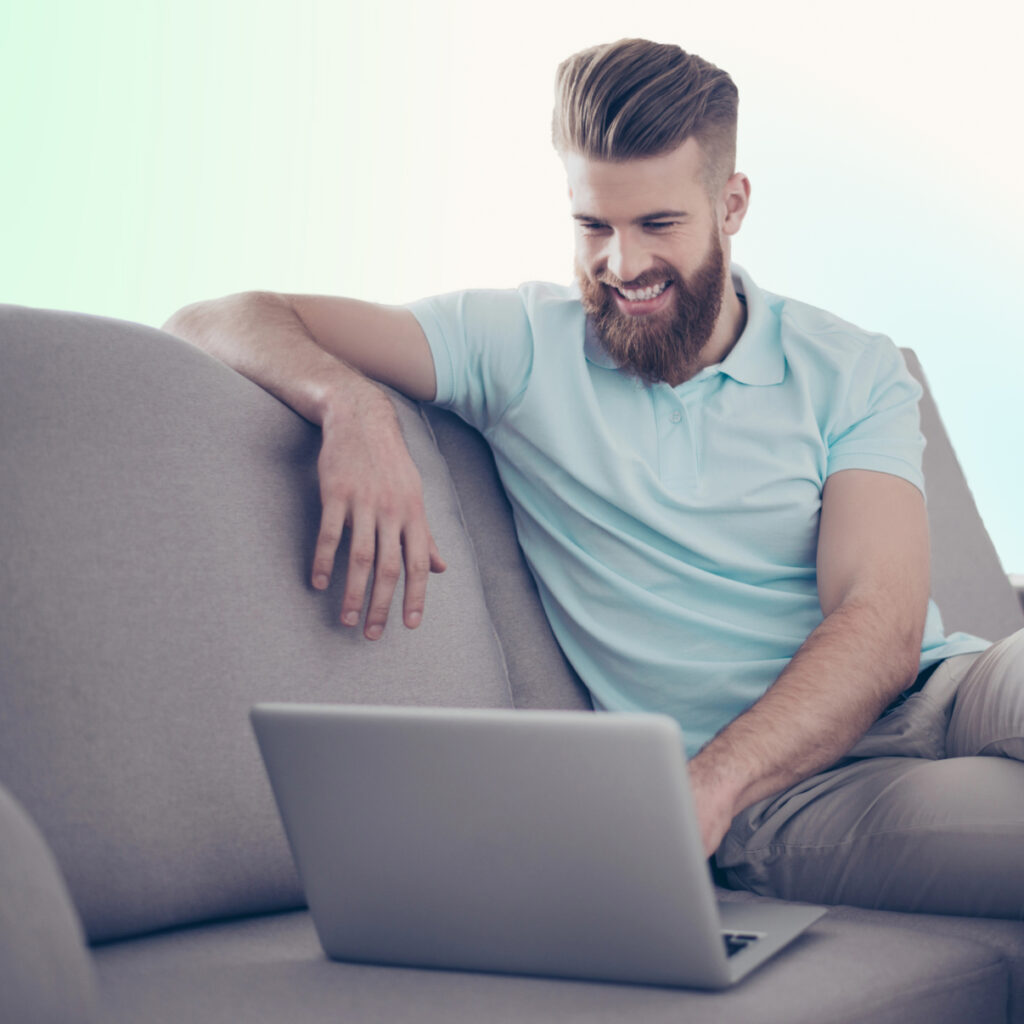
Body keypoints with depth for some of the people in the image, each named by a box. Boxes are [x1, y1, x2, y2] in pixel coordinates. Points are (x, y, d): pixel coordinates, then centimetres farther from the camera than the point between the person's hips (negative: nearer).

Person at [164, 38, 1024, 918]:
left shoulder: (851, 372, 8)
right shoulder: (520, 343, 7)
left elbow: (880, 624, -7)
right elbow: (220, 324, 4)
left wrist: (711, 783, -25)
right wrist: (353, 403, -19)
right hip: (771, 796, -3)